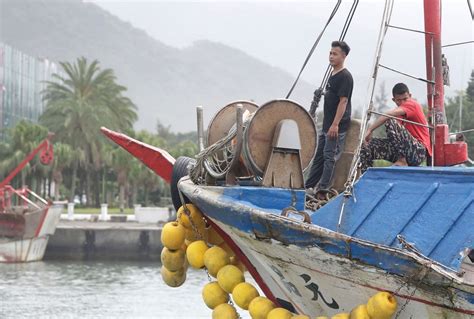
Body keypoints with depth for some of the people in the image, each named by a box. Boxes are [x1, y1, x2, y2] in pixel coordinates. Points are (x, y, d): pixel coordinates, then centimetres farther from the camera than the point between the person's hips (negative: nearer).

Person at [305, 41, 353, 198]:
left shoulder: (345, 77, -12)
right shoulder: (333, 75, 17)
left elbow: (343, 101, -18)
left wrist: (335, 124, -23)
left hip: (336, 127, -10)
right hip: (327, 125, 10)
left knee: (330, 157, -8)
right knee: (319, 156, 13)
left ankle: (322, 190, -7)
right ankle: (308, 187, 18)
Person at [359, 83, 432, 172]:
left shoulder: (413, 105, -7)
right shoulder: (400, 113, 21)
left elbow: (388, 115, -23)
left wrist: (369, 130, -23)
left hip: (419, 150, -8)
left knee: (391, 122, -28)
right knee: (367, 146, 1)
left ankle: (402, 161, -19)